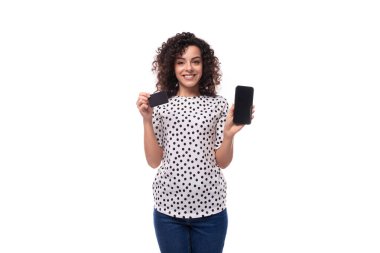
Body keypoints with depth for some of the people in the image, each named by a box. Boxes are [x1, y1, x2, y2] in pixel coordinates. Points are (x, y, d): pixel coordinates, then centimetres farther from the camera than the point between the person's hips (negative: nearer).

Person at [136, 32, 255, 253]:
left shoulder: (219, 104, 0)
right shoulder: (161, 104, 0)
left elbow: (223, 162, 0)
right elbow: (154, 161, -1)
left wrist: (228, 134, -17)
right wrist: (147, 119, -9)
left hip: (210, 207, 0)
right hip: (168, 206, 0)